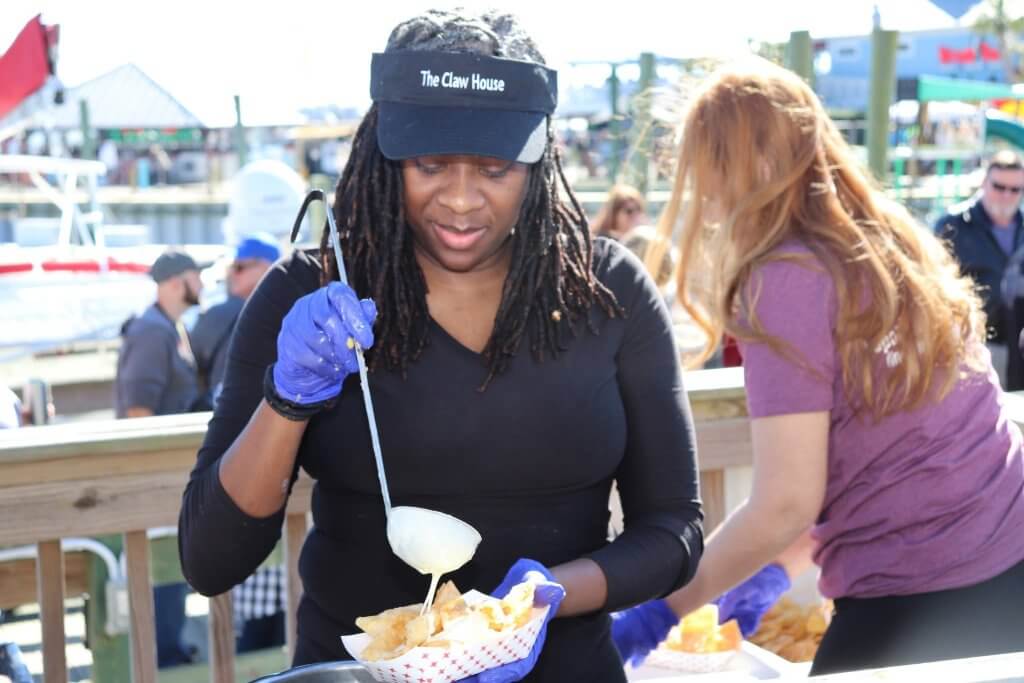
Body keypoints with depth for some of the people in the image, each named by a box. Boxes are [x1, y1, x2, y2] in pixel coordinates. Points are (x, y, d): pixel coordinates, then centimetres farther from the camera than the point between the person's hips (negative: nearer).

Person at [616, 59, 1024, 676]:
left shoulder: (788, 278, -15)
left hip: (921, 599, -7)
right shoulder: (892, 240, 9)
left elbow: (786, 505, -15)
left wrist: (658, 611, -2)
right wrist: (772, 574, 20)